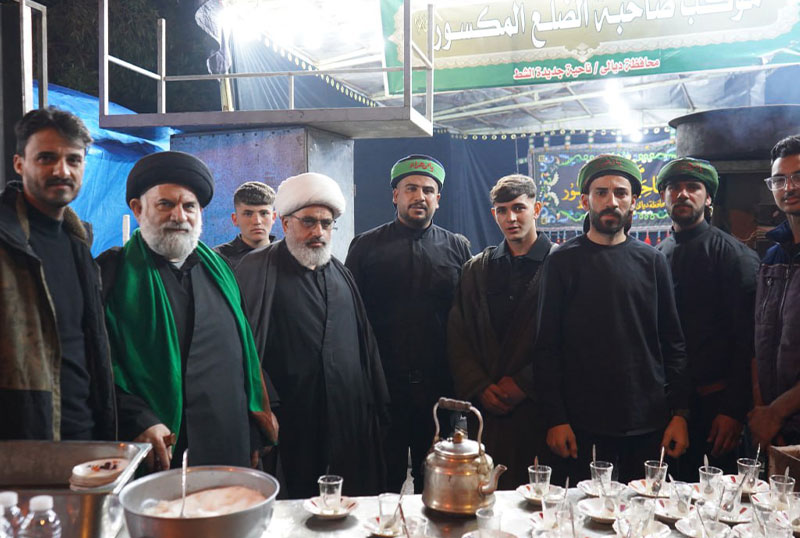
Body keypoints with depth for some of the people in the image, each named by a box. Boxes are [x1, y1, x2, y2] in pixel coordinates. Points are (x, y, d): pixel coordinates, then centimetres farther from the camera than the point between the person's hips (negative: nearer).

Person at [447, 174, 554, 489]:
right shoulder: (476, 270, 11)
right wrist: (480, 388, -3)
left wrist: (523, 384, -10)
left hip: (541, 406, -3)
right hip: (487, 407, 3)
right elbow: (457, 340, 8)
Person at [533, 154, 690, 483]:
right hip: (583, 425, -2)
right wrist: (555, 419, -7)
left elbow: (673, 343, 8)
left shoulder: (651, 261, 7)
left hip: (649, 423, 2)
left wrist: (679, 413, 2)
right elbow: (546, 347, -2)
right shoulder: (563, 262, 0)